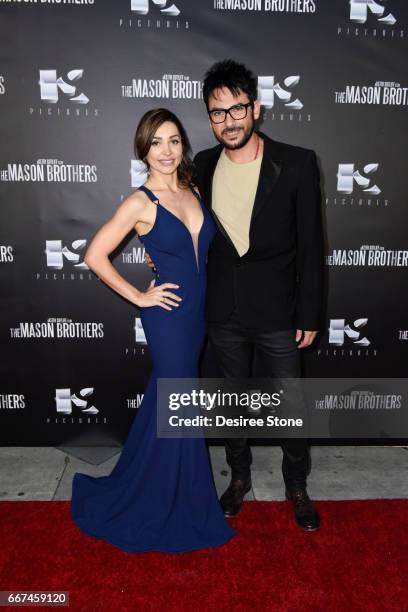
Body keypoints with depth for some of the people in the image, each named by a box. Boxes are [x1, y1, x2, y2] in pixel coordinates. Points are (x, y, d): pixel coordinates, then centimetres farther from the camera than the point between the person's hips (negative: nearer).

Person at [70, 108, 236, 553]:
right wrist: (139, 297, -10)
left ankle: (145, 494, 42)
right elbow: (95, 256, -13)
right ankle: (184, 505, 27)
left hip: (197, 311, 7)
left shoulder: (192, 191, 5)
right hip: (168, 315, -7)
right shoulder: (140, 202, -14)